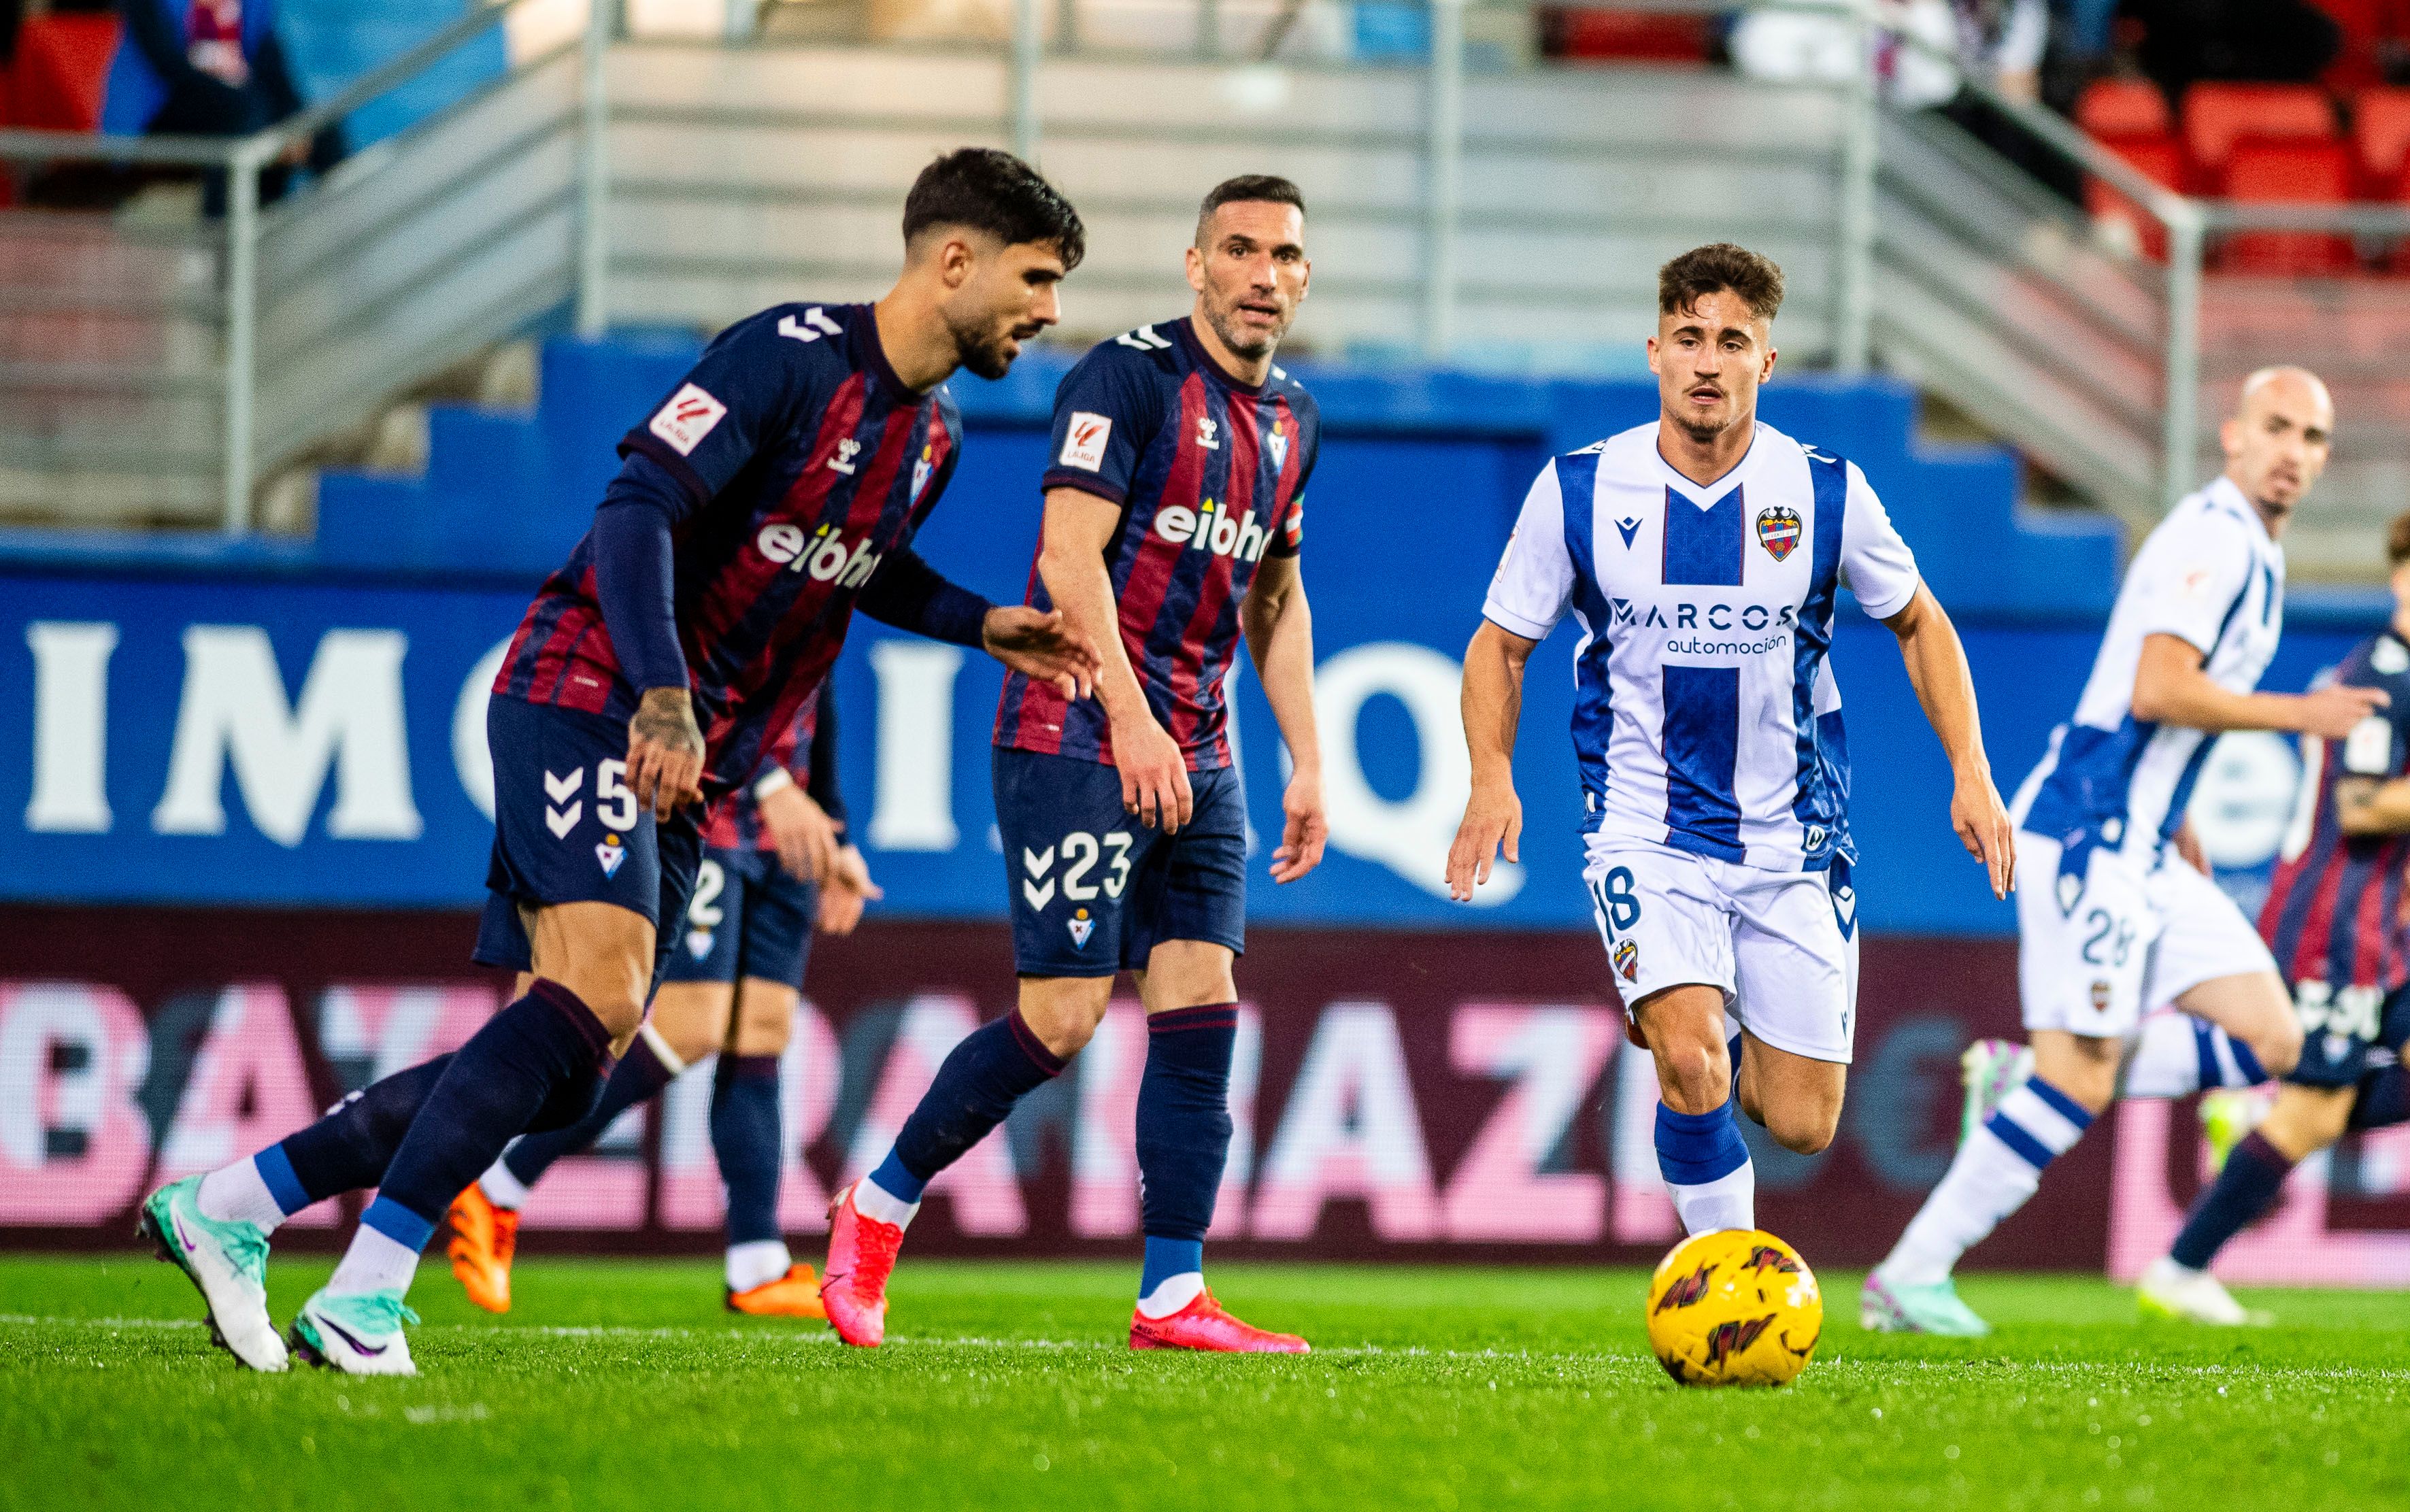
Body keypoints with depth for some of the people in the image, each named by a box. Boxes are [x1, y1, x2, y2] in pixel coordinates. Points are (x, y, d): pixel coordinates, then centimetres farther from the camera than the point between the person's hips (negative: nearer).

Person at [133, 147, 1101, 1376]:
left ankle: (226, 1207, 10)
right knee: (597, 992, -27)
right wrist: (663, 694, -32)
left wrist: (982, 625, 20)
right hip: (588, 697, -9)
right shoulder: (790, 356, -13)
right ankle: (364, 1298, -27)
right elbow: (638, 511, -20)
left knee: (564, 1077, 1)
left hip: (686, 768, 9)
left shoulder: (932, 437, 15)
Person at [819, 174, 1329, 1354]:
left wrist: (1307, 760, 17)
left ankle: (1171, 1298, -1)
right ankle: (877, 1209, 7)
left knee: (1200, 1005, -2)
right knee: (1064, 1015, -11)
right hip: (1075, 737, -7)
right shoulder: (1130, 375, -10)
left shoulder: (1289, 418, 14)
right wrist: (1130, 722, -25)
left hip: (1196, 755, 7)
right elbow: (1070, 555, -17)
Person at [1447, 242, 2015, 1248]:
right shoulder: (1578, 491, -8)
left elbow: (1917, 623, 10)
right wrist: (1492, 777, -13)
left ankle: (1743, 1057, 37)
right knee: (1690, 1062, -25)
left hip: (1792, 840, 2)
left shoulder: (1828, 495, -6)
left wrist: (1970, 773, 0)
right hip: (1645, 831, -2)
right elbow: (1502, 643, 4)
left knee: (1801, 1125, 1)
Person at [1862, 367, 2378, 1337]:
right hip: (2088, 833, -10)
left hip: (2143, 851, 10)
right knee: (2079, 1081, -11)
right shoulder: (2213, 537, -13)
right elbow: (2158, 690, -23)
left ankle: (2019, 1076, 8)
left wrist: (2181, 840, 27)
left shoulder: (2253, 556, 19)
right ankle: (1910, 1280, -5)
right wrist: (2300, 716, -14)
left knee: (2269, 1041, 2)